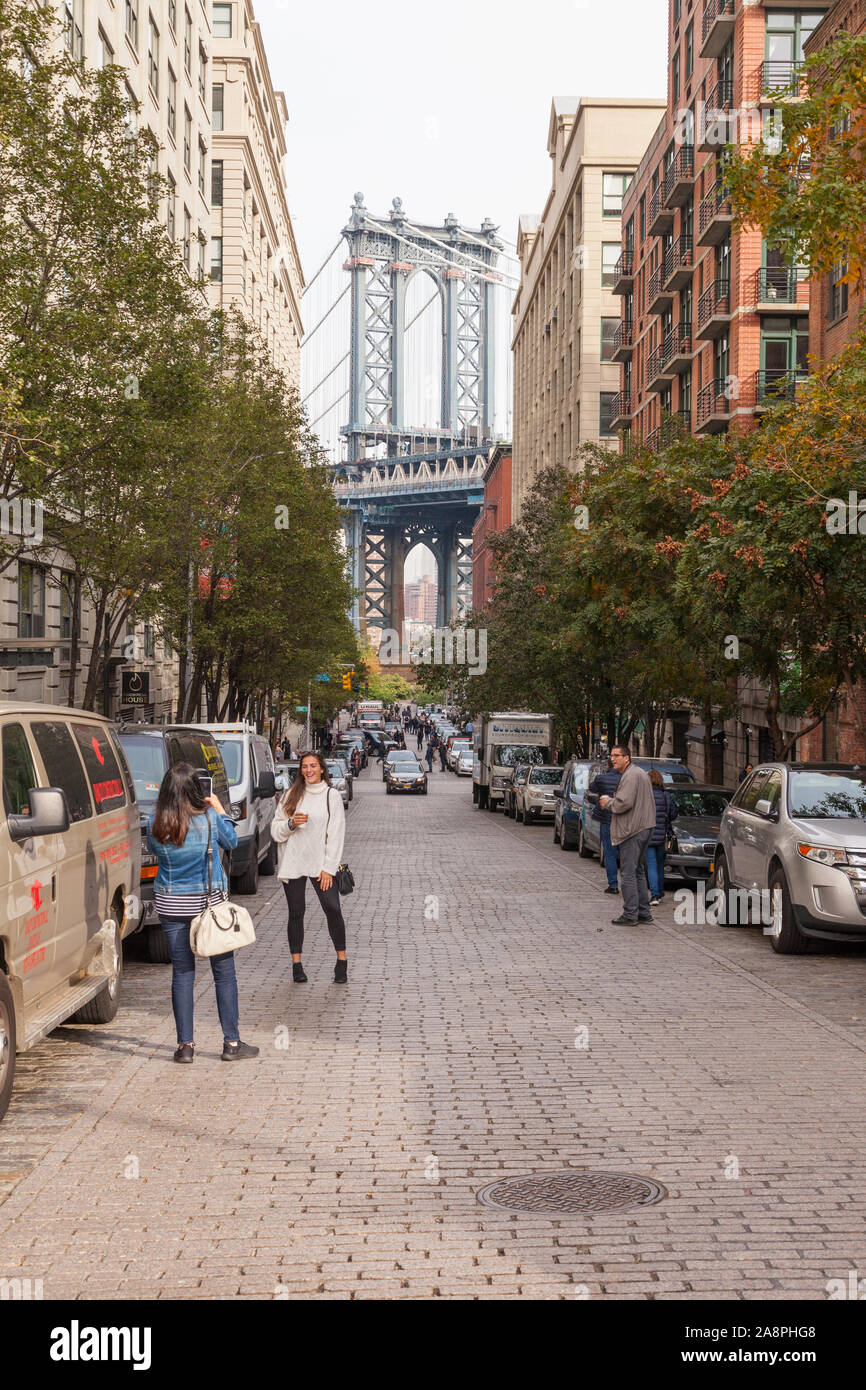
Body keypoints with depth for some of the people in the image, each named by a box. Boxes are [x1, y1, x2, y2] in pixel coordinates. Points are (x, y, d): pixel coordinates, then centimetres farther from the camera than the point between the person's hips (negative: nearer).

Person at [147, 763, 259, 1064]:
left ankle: (185, 1045, 8)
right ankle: (232, 1042, 11)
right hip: (210, 903, -2)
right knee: (224, 971, 8)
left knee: (182, 973, 7)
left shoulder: (156, 824, -7)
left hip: (170, 904, 2)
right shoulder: (210, 818, -12)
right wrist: (220, 810, 18)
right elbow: (231, 841, 6)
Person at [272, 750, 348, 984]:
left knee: (333, 910, -9)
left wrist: (328, 868, -7)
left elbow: (336, 835, 0)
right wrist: (291, 823, -13)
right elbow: (276, 830, 8)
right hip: (293, 864, 2)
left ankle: (341, 961, 0)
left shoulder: (332, 796, 3)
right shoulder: (291, 795, 8)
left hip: (320, 865, -2)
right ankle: (296, 963, 10)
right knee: (296, 913, 4)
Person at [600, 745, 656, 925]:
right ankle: (644, 912, 20)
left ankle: (630, 914, -5)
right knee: (638, 872, 16)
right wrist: (611, 801, 15)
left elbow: (624, 803, -24)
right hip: (644, 828, 11)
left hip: (633, 831, -11)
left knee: (628, 873, -7)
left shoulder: (631, 776, -16)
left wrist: (608, 802, -6)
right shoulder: (639, 773, 19)